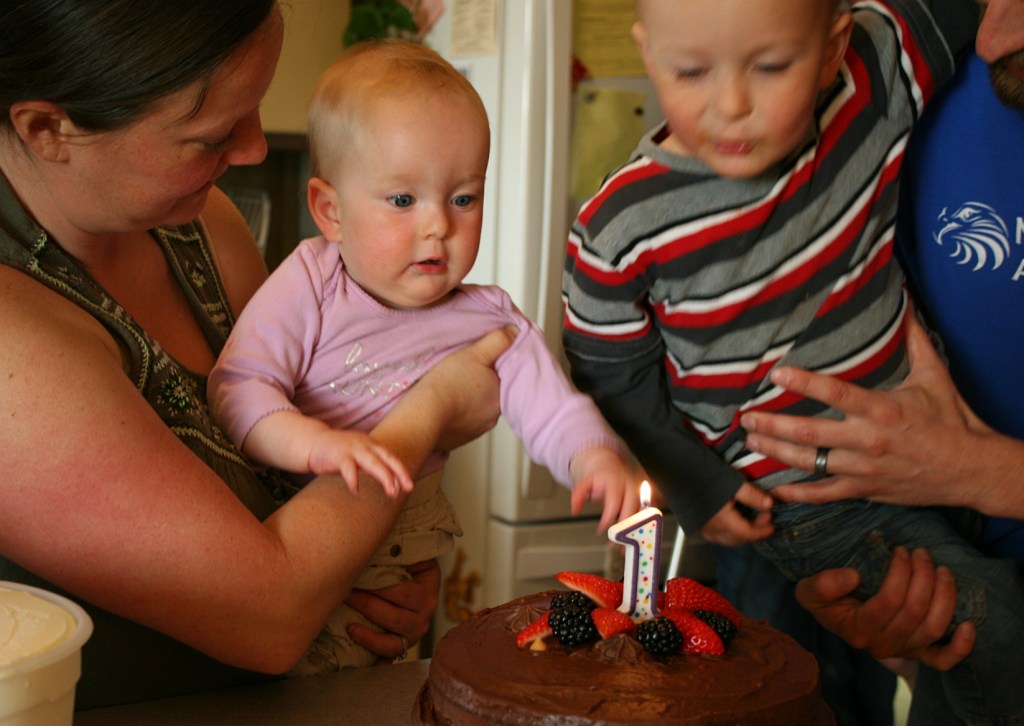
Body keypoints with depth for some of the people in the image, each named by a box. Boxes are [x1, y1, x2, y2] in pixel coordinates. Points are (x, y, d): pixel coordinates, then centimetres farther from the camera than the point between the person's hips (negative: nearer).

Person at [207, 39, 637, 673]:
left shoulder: (489, 323, 0)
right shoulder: (309, 287, -6)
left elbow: (554, 412, -6)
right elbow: (237, 389, -13)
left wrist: (597, 460, -29)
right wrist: (315, 443, -32)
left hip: (394, 573, 1)